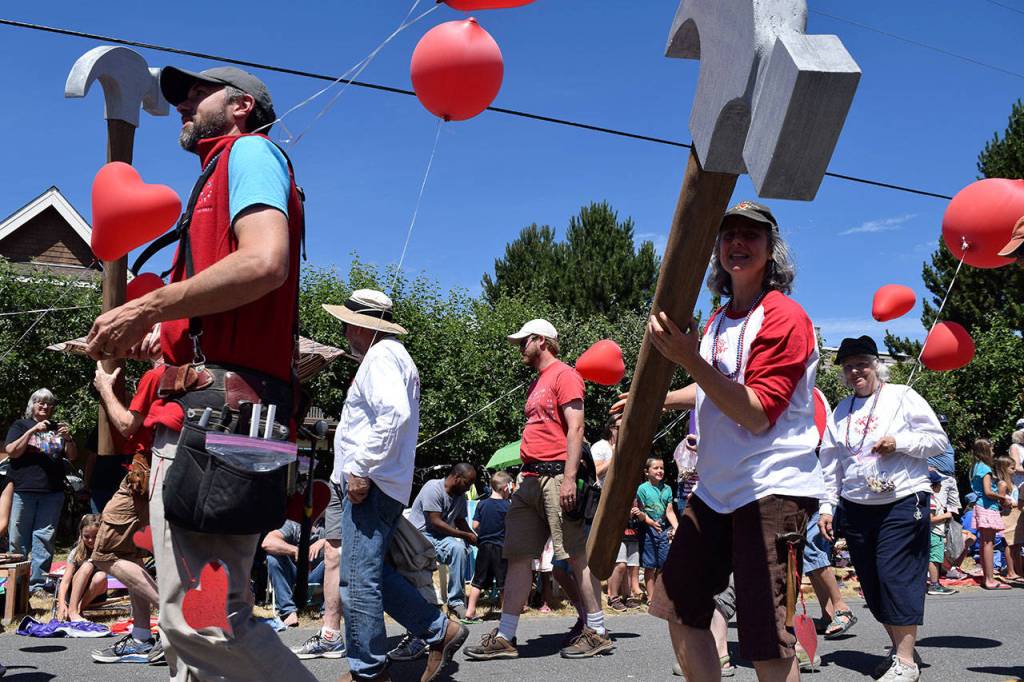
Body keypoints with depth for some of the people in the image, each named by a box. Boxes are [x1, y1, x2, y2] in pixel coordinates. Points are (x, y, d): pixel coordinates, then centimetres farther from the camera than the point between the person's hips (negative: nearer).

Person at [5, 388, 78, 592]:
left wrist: (68, 439, -6)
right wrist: (33, 431, -13)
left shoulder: (57, 428, 17)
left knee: (44, 538, -1)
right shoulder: (21, 426, 10)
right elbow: (11, 451, -4)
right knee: (18, 538, -1)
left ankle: (38, 583, 2)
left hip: (52, 492, 2)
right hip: (24, 490, -2)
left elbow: (73, 457, 13)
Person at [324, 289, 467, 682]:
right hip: (373, 485, 11)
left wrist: (361, 469, -22)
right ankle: (439, 630, 17)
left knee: (358, 579, -6)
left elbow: (394, 414, -24)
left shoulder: (381, 357, -9)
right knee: (371, 574, 14)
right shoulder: (389, 355, 24)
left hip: (369, 486, -11)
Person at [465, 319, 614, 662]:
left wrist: (569, 478, -21)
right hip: (531, 479, 9)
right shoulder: (537, 383, 23)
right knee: (517, 557, 5)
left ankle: (596, 632, 4)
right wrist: (527, 475, 19)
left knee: (577, 554, -4)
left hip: (556, 476, -9)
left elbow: (575, 428, -13)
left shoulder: (564, 375, -4)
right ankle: (505, 637, 7)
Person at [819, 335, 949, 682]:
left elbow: (938, 439, -2)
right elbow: (831, 463, 16)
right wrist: (827, 505, 10)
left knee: (896, 577, -9)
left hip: (903, 502, -5)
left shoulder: (902, 396, 1)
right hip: (856, 507, 5)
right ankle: (899, 647, 21)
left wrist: (899, 443, -16)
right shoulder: (841, 411, 14)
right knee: (871, 584, 6)